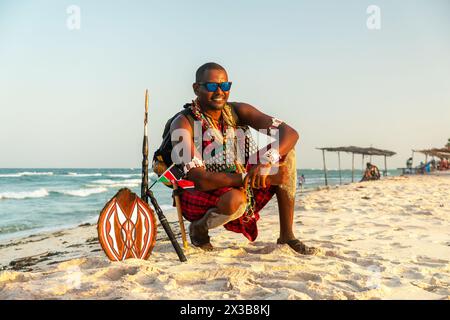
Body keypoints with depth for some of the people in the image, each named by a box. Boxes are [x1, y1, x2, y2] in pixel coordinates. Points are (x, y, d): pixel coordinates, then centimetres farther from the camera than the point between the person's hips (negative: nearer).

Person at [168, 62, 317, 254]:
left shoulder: (238, 111, -4)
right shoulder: (184, 124, -18)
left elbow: (290, 133, -13)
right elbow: (200, 180, -29)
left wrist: (267, 161, -33)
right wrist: (252, 177, -34)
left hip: (242, 188, 6)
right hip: (200, 196, -5)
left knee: (284, 152, -11)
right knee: (235, 199, -40)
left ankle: (286, 236, -8)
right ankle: (198, 228, -3)